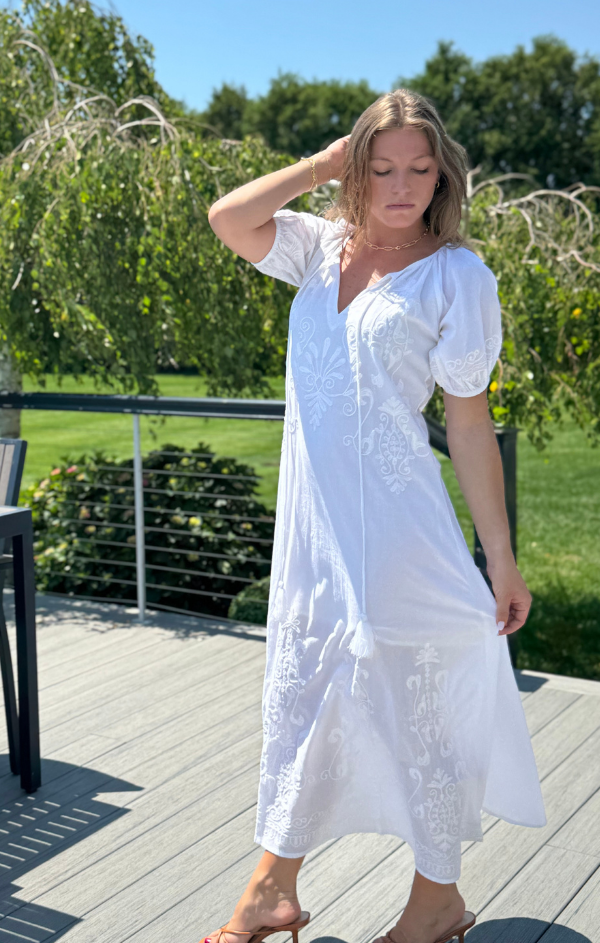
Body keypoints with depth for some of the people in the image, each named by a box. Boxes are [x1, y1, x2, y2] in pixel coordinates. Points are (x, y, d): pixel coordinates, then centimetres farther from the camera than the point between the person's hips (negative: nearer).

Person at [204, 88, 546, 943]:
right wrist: (324, 163, -2)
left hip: (395, 526, -5)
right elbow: (226, 218, -6)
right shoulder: (323, 246, 8)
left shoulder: (456, 275, -5)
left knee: (414, 707, 7)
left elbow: (469, 423, -5)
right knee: (297, 698, 14)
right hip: (310, 521, 5)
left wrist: (501, 559, -6)